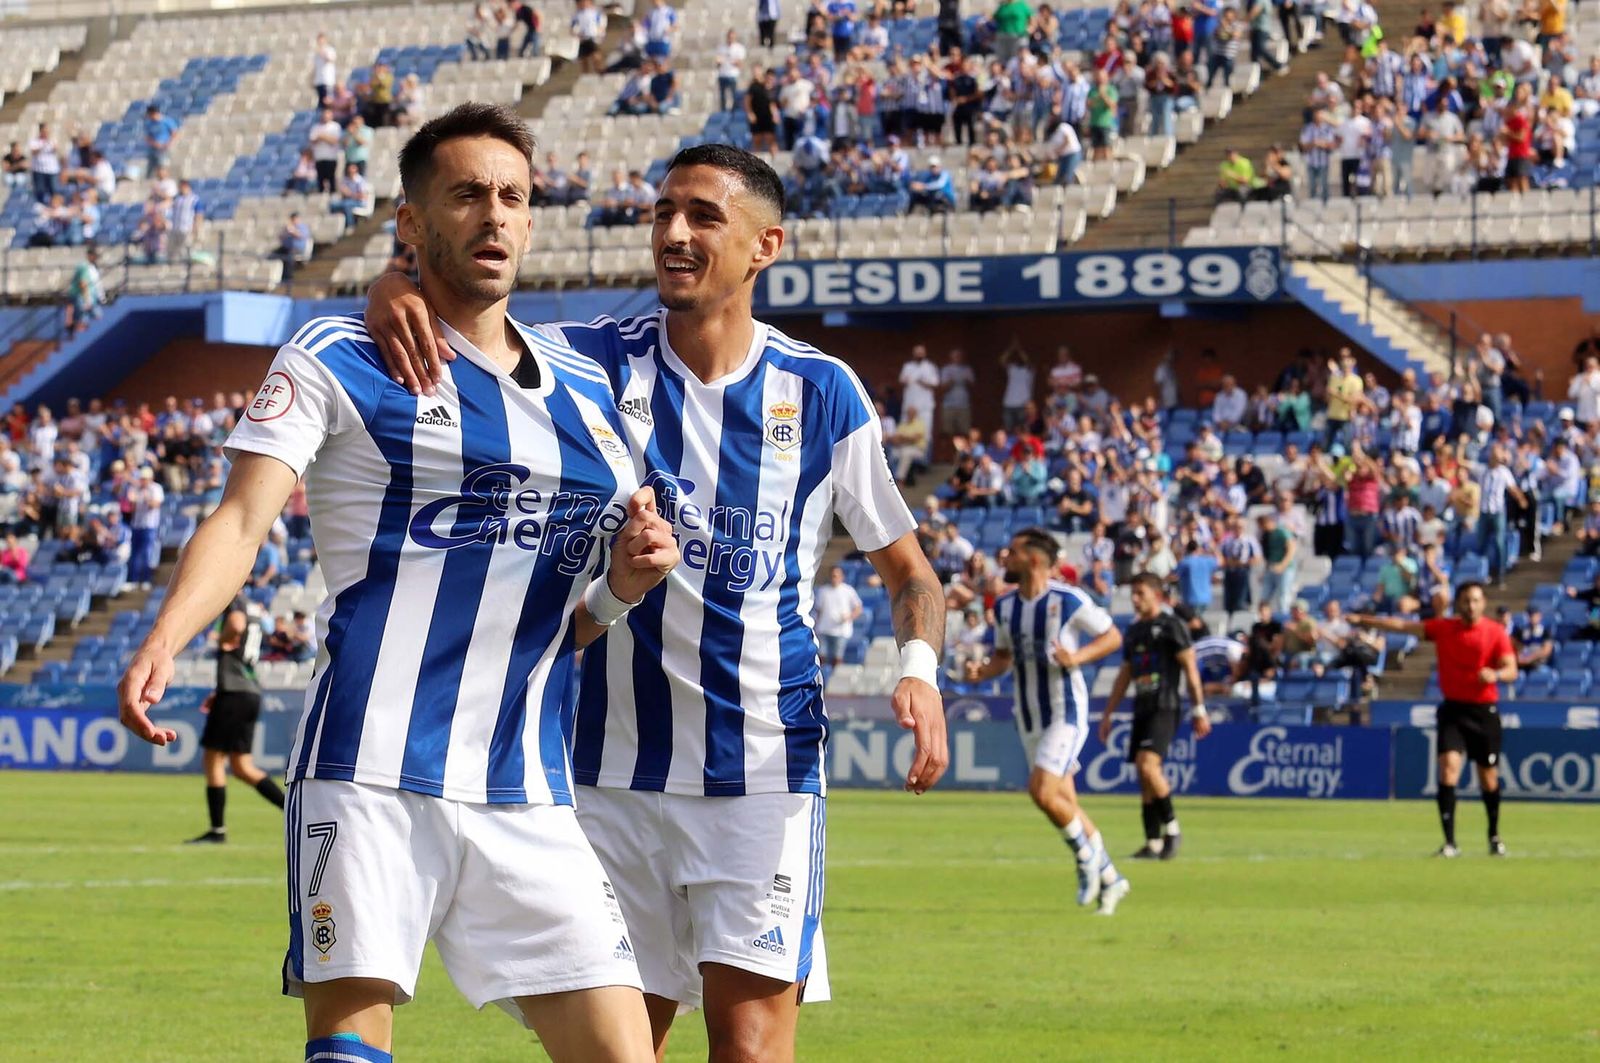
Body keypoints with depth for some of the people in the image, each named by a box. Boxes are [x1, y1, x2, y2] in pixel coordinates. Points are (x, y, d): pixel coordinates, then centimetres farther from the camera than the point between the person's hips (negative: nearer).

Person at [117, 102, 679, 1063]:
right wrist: (163, 642, -25)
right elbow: (243, 519, -8)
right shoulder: (338, 363, 4)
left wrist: (623, 586, 3)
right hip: (373, 781, -5)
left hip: (528, 800, 5)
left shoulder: (586, 393, 19)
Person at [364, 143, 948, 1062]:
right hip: (617, 769, 2)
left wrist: (920, 670, -10)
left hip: (765, 771, -2)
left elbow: (906, 563, 10)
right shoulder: (599, 363, 2)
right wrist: (394, 296, -25)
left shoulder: (821, 391, 0)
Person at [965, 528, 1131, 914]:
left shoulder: (1068, 600, -13)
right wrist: (982, 672, -4)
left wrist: (1076, 657, -22)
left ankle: (1088, 856, 2)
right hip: (1029, 718, 7)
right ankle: (1109, 879, 22)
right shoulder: (1005, 606, 6)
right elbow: (1004, 655, 18)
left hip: (1065, 712, -7)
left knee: (1042, 791, -21)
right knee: (1064, 802, 9)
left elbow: (1113, 636, -6)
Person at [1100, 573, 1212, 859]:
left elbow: (1190, 668, -6)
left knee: (1147, 764, -22)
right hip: (1141, 708, 8)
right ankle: (1153, 843, 5)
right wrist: (1107, 714, 21)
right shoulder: (1134, 631, 19)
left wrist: (1199, 709, -11)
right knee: (1144, 779, 3)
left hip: (1164, 708, -8)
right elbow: (1124, 675, 24)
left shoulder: (1171, 626, -3)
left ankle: (1171, 827, -9)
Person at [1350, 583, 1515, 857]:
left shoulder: (1496, 633, -3)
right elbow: (1403, 626, 4)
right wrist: (1363, 620, 0)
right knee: (1449, 767, -17)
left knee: (1489, 777, 8)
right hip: (1452, 710, 1)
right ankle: (1449, 842, -17)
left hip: (1484, 711, -1)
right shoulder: (1443, 628, 3)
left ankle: (1494, 837, 32)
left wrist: (1496, 674, -32)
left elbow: (1511, 670, -9)